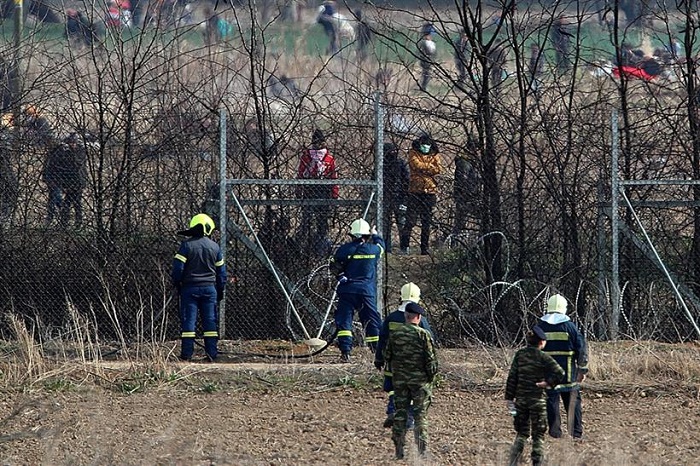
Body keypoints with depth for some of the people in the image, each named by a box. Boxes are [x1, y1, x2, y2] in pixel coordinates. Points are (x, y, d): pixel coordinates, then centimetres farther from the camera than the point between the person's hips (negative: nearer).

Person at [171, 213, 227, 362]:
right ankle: (212, 353, 3)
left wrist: (177, 284, 7)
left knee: (188, 321, -1)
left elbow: (177, 268, -9)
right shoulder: (215, 247, 4)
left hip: (189, 288, -2)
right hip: (209, 288, 2)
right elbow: (221, 271, 10)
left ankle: (186, 354, -4)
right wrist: (221, 290, 20)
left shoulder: (186, 245, -6)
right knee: (210, 321, 6)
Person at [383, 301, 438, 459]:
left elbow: (387, 356, 7)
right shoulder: (422, 334, -11)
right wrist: (431, 376, 2)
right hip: (420, 379, -3)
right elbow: (431, 358, -11)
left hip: (399, 379, 3)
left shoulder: (394, 333, 1)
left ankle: (399, 451, 8)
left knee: (400, 413, 8)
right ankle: (422, 450, -3)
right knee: (420, 415, 1)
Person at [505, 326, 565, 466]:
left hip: (520, 399, 4)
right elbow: (559, 373, -18)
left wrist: (509, 397, 6)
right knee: (538, 434, 6)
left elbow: (512, 377, 2)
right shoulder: (543, 357, -10)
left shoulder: (519, 355, 2)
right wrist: (548, 383, -5)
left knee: (522, 433, 14)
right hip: (537, 400, -4)